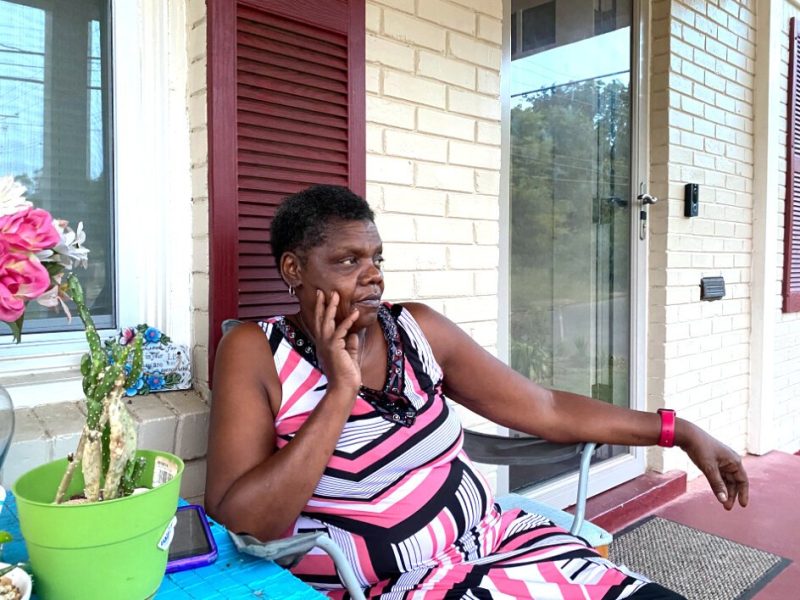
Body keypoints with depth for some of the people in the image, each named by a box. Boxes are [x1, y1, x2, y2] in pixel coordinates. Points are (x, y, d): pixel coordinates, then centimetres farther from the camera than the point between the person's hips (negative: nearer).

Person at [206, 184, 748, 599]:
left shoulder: (417, 329, 1)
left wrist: (680, 431, 3)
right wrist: (341, 389, -21)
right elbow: (237, 526, -16)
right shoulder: (257, 354, -8)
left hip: (490, 537, 4)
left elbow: (547, 410, 5)